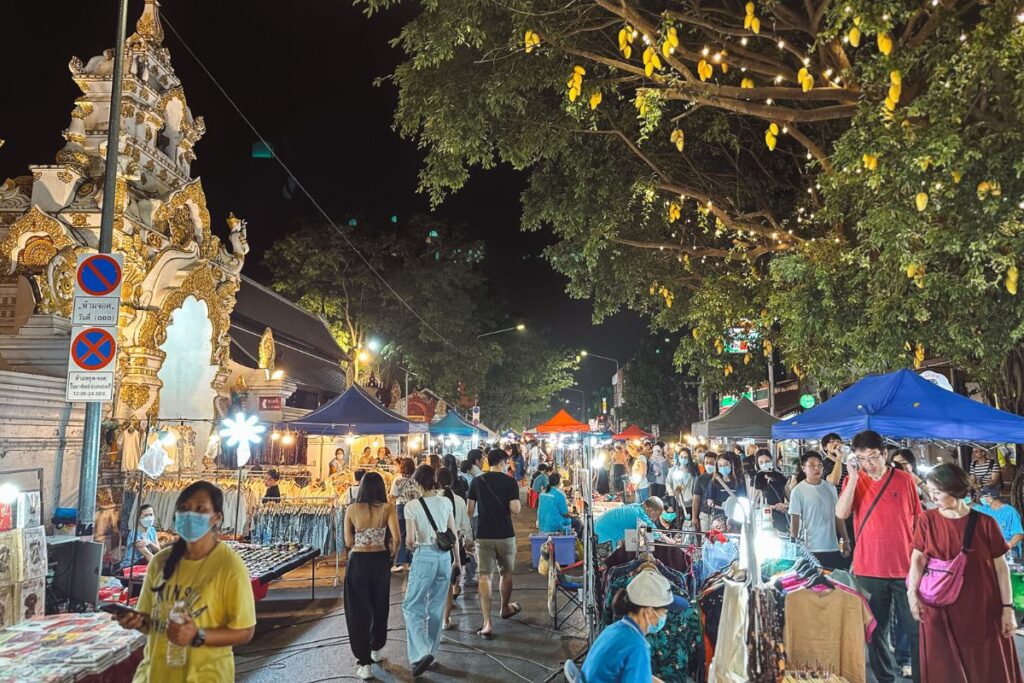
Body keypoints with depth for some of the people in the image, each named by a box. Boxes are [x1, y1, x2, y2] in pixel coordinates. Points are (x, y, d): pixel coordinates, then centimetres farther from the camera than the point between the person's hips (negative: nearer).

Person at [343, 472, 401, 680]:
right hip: (380, 560, 1)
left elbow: (348, 542, -4)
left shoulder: (352, 509, -5)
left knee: (359, 610, 6)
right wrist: (393, 553, 1)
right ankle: (376, 648, 40)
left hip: (358, 561, -1)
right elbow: (396, 537, -18)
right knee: (380, 606, 21)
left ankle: (364, 662, 4)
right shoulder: (387, 508, -8)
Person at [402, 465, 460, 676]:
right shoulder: (445, 502, 1)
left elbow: (410, 540, -12)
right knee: (436, 607, 16)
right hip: (444, 556, 4)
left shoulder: (412, 506, -10)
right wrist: (457, 558, 17)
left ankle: (421, 653, -9)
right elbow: (453, 534, 6)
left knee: (412, 606, 7)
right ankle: (430, 652, 25)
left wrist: (411, 548, 11)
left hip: (424, 556, -4)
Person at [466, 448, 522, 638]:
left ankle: (487, 623, -7)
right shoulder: (510, 482, -7)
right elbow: (515, 509, -15)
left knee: (484, 577, 0)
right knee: (506, 573, 20)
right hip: (505, 535, -1)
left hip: (483, 536, 1)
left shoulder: (477, 481, 1)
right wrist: (517, 501, 8)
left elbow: (470, 510, 4)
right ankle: (505, 608, 40)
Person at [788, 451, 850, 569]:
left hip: (833, 547, 4)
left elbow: (838, 516, 15)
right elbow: (794, 520, -5)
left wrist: (845, 540, 13)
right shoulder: (798, 491, -6)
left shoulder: (830, 488, 8)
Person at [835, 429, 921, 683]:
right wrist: (853, 478, -14)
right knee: (876, 631, 10)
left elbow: (918, 521, 8)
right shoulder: (854, 480, 2)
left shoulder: (904, 479, 1)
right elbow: (841, 513, -13)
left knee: (917, 629, 5)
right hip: (869, 569, 1)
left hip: (906, 567, -1)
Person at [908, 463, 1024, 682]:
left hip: (982, 609, 0)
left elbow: (1001, 568, -1)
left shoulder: (985, 523, -4)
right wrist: (913, 592, -14)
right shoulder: (927, 520, -1)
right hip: (941, 609, 1)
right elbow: (918, 558, -2)